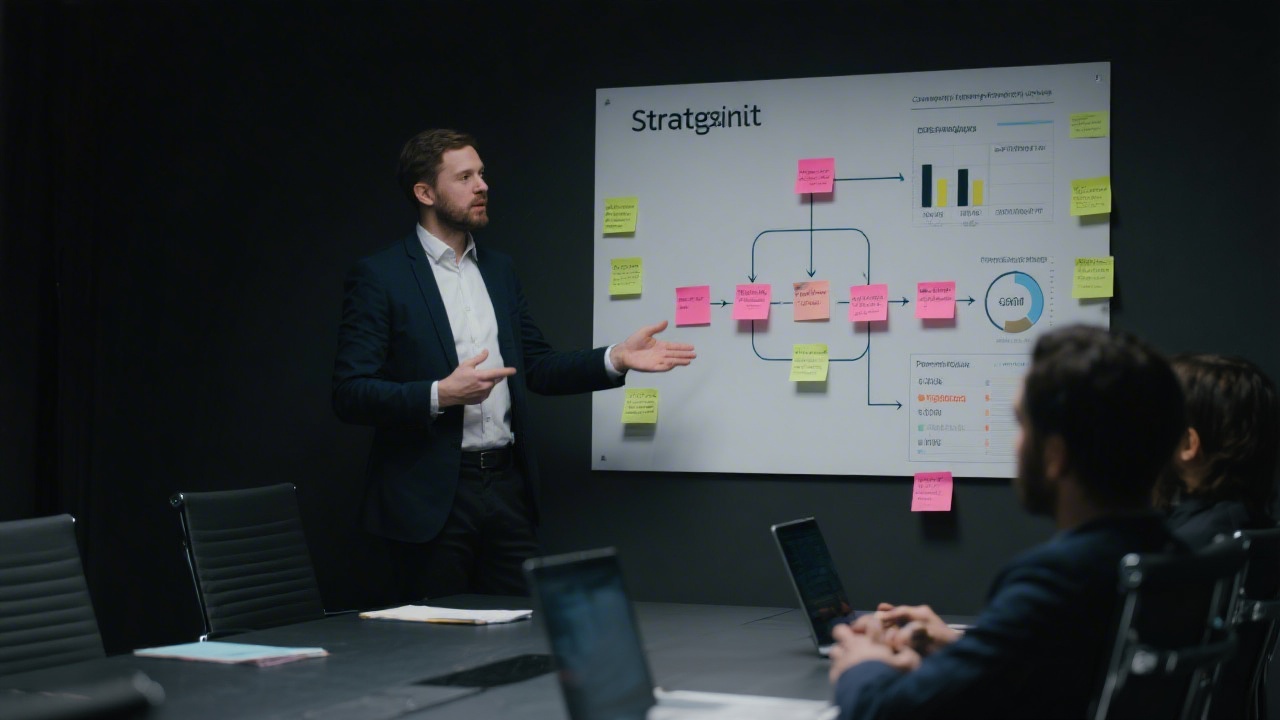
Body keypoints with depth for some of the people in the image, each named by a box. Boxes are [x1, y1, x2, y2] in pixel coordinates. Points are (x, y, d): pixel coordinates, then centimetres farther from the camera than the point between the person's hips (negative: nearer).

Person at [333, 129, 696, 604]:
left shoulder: (499, 269, 15)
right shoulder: (378, 276, -5)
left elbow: (537, 367, 17)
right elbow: (350, 394, -11)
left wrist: (616, 359, 4)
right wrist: (441, 394, -22)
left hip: (507, 487, 6)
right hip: (431, 495, -6)